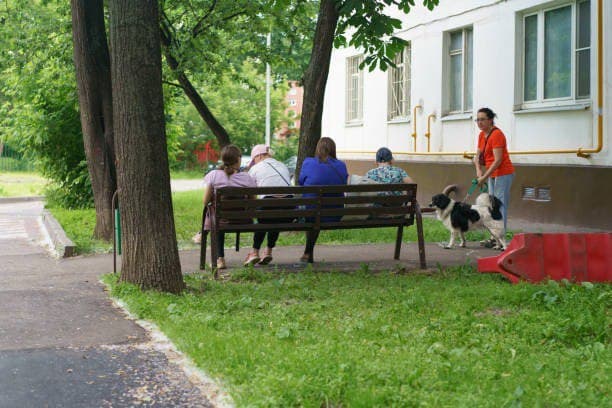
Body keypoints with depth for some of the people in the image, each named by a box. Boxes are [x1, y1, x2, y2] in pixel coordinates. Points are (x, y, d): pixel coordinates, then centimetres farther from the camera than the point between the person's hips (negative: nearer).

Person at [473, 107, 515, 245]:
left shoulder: (496, 134, -17)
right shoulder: (482, 135, 10)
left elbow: (498, 160, -22)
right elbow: (478, 156, 12)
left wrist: (485, 177, -22)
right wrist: (479, 170, -7)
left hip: (503, 173, -10)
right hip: (492, 175, 10)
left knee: (500, 206, -11)